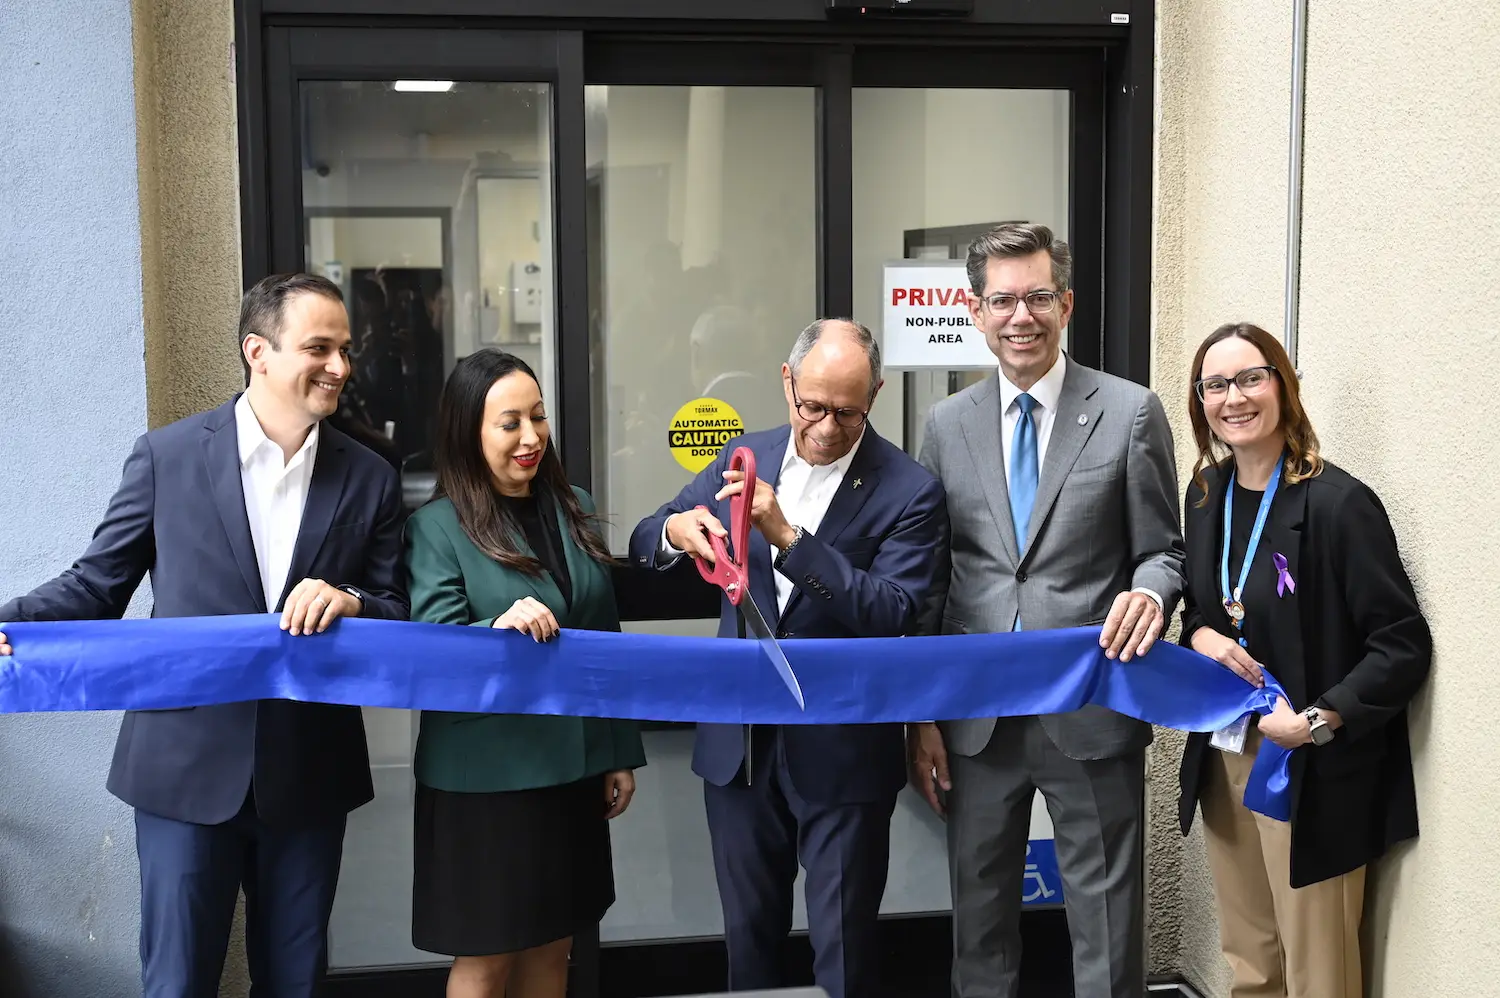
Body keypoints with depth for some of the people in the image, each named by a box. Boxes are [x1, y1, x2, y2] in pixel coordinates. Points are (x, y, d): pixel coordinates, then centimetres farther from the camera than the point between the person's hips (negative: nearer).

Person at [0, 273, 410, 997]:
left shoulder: (369, 480, 2)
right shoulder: (166, 455, -3)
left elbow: (399, 615, 3)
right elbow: (97, 583, 1)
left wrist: (349, 602, -19)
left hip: (309, 774, 2)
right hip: (186, 769, -2)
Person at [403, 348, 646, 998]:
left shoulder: (573, 510, 7)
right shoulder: (437, 526, -8)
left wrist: (621, 754, 13)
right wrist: (497, 630, -34)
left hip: (572, 768, 5)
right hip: (483, 776, -5)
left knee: (552, 944, 14)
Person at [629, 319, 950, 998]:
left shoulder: (910, 492, -12)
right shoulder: (744, 459, 2)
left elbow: (893, 615, -22)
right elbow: (644, 548, 7)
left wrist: (789, 535, -31)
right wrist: (675, 528, -18)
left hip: (841, 757, -4)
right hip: (741, 744, 4)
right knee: (748, 939, 19)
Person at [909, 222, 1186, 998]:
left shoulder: (1130, 413, -3)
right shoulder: (948, 424, 6)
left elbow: (1163, 551, 2)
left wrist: (1150, 592, -22)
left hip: (1092, 715, -3)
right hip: (976, 720, 3)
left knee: (1106, 926, 6)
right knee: (980, 920, 16)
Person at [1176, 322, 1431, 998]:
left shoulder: (1339, 503, -16)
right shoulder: (1207, 493, 6)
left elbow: (1405, 645, -15)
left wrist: (1315, 722, -22)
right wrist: (1199, 634, -3)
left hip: (1313, 773, -6)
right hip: (1223, 757, 6)